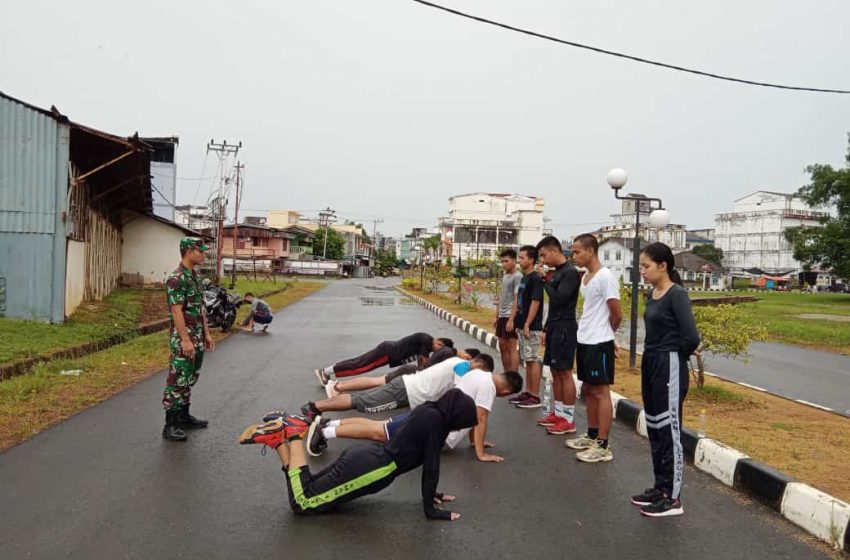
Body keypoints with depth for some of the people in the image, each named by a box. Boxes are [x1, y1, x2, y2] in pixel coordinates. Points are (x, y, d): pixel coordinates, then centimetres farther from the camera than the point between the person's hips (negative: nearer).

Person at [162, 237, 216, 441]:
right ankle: (170, 425, 2)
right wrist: (185, 340, -23)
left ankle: (184, 417, 27)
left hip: (197, 340, 9)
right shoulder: (176, 279, -16)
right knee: (177, 382, -4)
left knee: (189, 380, 16)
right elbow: (176, 311, -21)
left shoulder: (195, 276, 13)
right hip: (183, 340, -9)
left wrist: (206, 334, 16)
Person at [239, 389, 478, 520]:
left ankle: (278, 434, 7)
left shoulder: (428, 410, 13)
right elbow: (431, 465, -15)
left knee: (306, 491, 15)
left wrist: (431, 493, 25)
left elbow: (424, 458, 23)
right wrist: (431, 509, -6)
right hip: (369, 469, -10)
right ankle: (293, 433, -6)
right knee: (302, 502, -8)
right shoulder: (435, 419, -16)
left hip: (364, 457, 10)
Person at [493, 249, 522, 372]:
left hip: (510, 317, -9)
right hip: (502, 316, 9)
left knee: (512, 347, -7)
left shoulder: (518, 276, -11)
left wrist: (511, 320, -21)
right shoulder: (505, 276, 16)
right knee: (502, 346, 12)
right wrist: (497, 316, 19)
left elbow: (517, 299, -17)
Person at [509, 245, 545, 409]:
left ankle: (535, 397, 1)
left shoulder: (535, 279, -14)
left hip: (531, 328, -9)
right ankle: (528, 393, 20)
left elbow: (535, 303, -19)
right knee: (527, 361, 13)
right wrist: (519, 323, 18)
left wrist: (527, 325, -20)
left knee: (533, 361, -5)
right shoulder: (524, 278, 14)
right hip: (523, 326, 9)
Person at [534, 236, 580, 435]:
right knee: (555, 371, 12)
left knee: (565, 372, -7)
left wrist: (545, 281, -12)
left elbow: (559, 299, -22)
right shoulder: (556, 272, 15)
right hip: (554, 327, 9)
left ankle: (568, 420, -2)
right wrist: (546, 329, 19)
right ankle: (558, 413, 19)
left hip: (565, 327, -9)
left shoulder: (570, 272, -13)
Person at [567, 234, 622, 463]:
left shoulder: (606, 277, -16)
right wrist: (589, 331, 11)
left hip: (599, 344, -9)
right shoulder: (585, 277, 11)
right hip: (584, 341, 9)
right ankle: (591, 435, 27)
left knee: (601, 392, -4)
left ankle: (603, 446, 1)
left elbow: (616, 314, -14)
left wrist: (604, 334, 1)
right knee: (588, 389, 16)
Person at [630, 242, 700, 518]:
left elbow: (691, 338, -20)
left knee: (669, 431, 0)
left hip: (669, 368, -9)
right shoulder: (652, 294, 9)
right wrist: (652, 357, 8)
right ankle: (660, 487, 28)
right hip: (650, 364, 9)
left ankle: (673, 497, 10)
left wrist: (672, 358, -5)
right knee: (654, 429, 15)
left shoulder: (677, 294, -15)